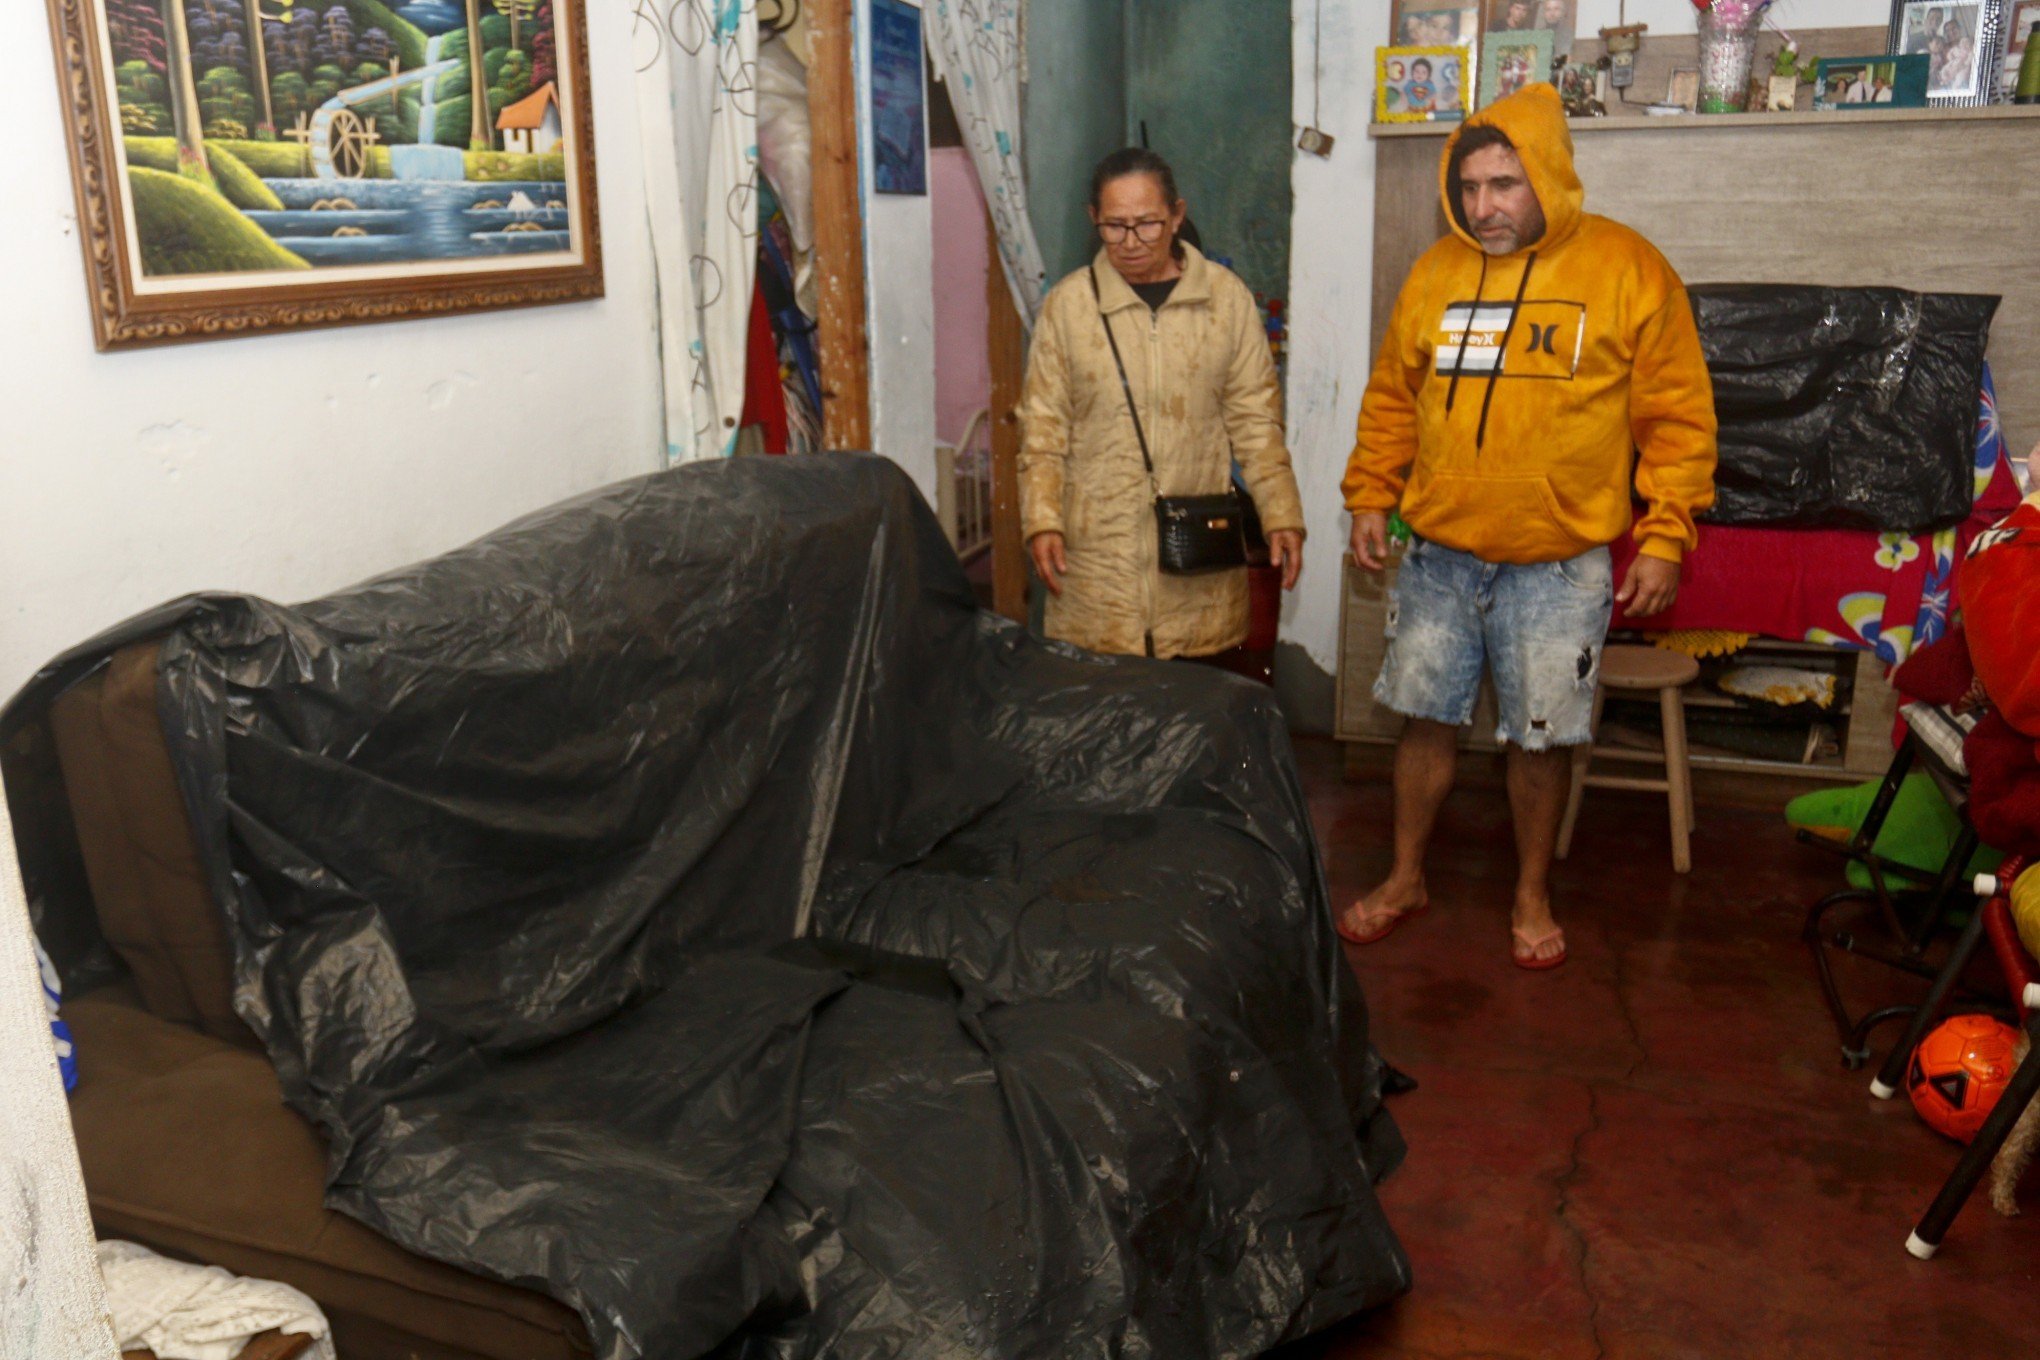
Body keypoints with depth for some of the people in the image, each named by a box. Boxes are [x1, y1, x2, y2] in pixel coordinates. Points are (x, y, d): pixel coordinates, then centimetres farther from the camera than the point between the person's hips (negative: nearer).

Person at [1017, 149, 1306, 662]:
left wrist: (1281, 516, -1)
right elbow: (1043, 429, 6)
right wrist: (1041, 520, -5)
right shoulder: (1067, 305, 4)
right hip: (1096, 554, 0)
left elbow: (1255, 421, 7)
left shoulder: (1227, 298, 5)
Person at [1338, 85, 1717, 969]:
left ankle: (1532, 894, 28)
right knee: (1427, 720, 11)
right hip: (1439, 553, 3)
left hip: (1559, 565, -3)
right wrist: (1369, 498, 8)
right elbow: (1391, 399, 14)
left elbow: (1676, 418, -4)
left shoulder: (1628, 271, -5)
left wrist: (1664, 537, -8)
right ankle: (1406, 878, 29)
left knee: (1541, 738, 8)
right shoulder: (1435, 273, 5)